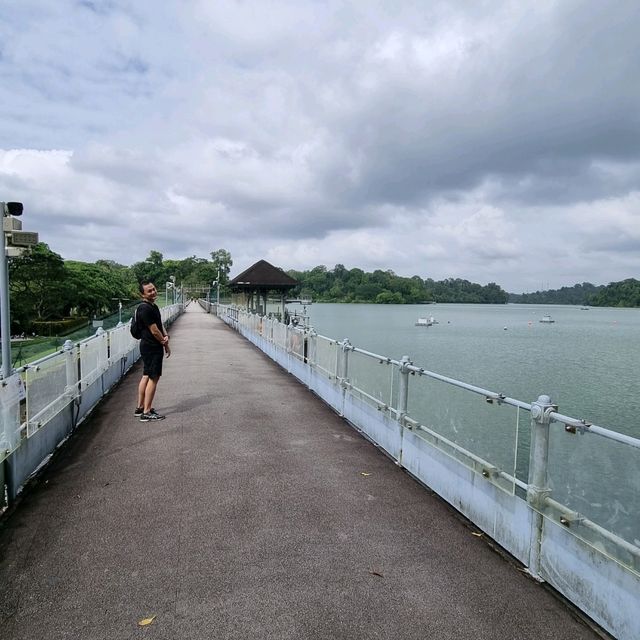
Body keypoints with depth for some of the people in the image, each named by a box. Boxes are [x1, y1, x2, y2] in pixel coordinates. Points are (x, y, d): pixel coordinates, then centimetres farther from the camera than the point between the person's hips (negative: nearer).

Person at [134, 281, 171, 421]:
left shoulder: (153, 306, 12)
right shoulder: (145, 308, -19)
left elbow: (160, 324, 13)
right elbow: (154, 331, -19)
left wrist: (165, 336, -7)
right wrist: (165, 344, -7)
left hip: (148, 347, 10)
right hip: (152, 347, -10)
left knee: (146, 376, 15)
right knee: (153, 378, -5)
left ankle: (140, 407, 25)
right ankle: (146, 412, 0)